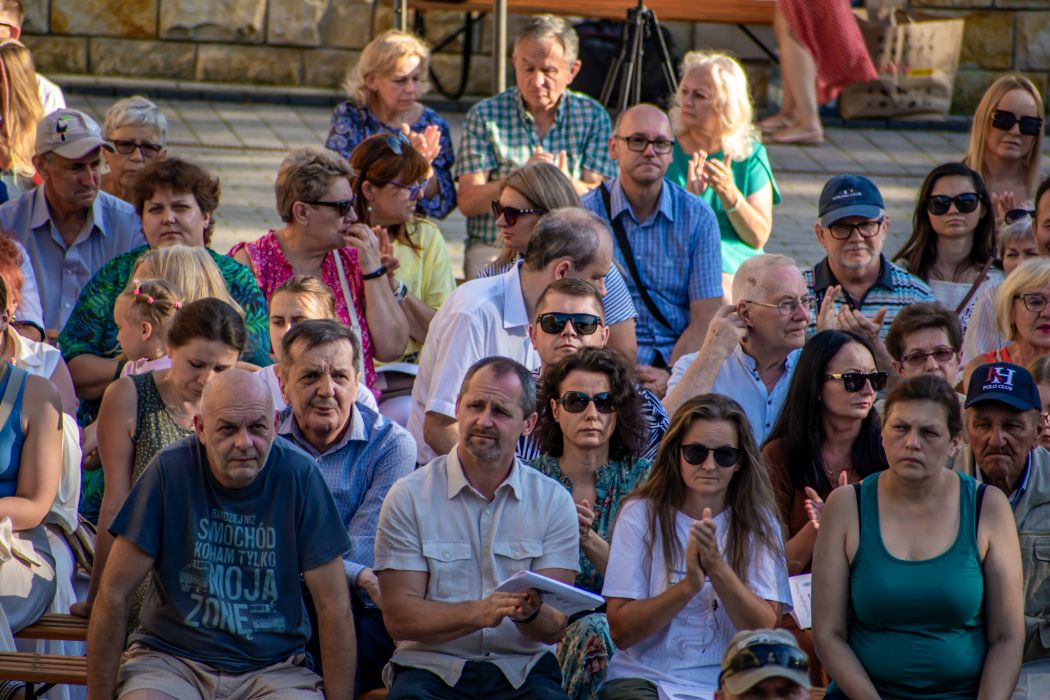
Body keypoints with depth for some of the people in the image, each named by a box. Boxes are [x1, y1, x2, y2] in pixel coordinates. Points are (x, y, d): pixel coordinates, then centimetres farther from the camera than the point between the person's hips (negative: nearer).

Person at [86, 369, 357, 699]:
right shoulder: (171, 470, -6)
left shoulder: (299, 477, -4)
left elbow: (334, 606, -2)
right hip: (171, 657, -1)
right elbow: (114, 593, -4)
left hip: (273, 668, 1)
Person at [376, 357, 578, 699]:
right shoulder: (409, 497, 2)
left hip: (522, 669, 2)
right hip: (431, 668, -2)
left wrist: (530, 613, -24)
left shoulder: (554, 501, 7)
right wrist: (478, 613, -22)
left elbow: (553, 628, 1)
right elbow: (399, 618, -5)